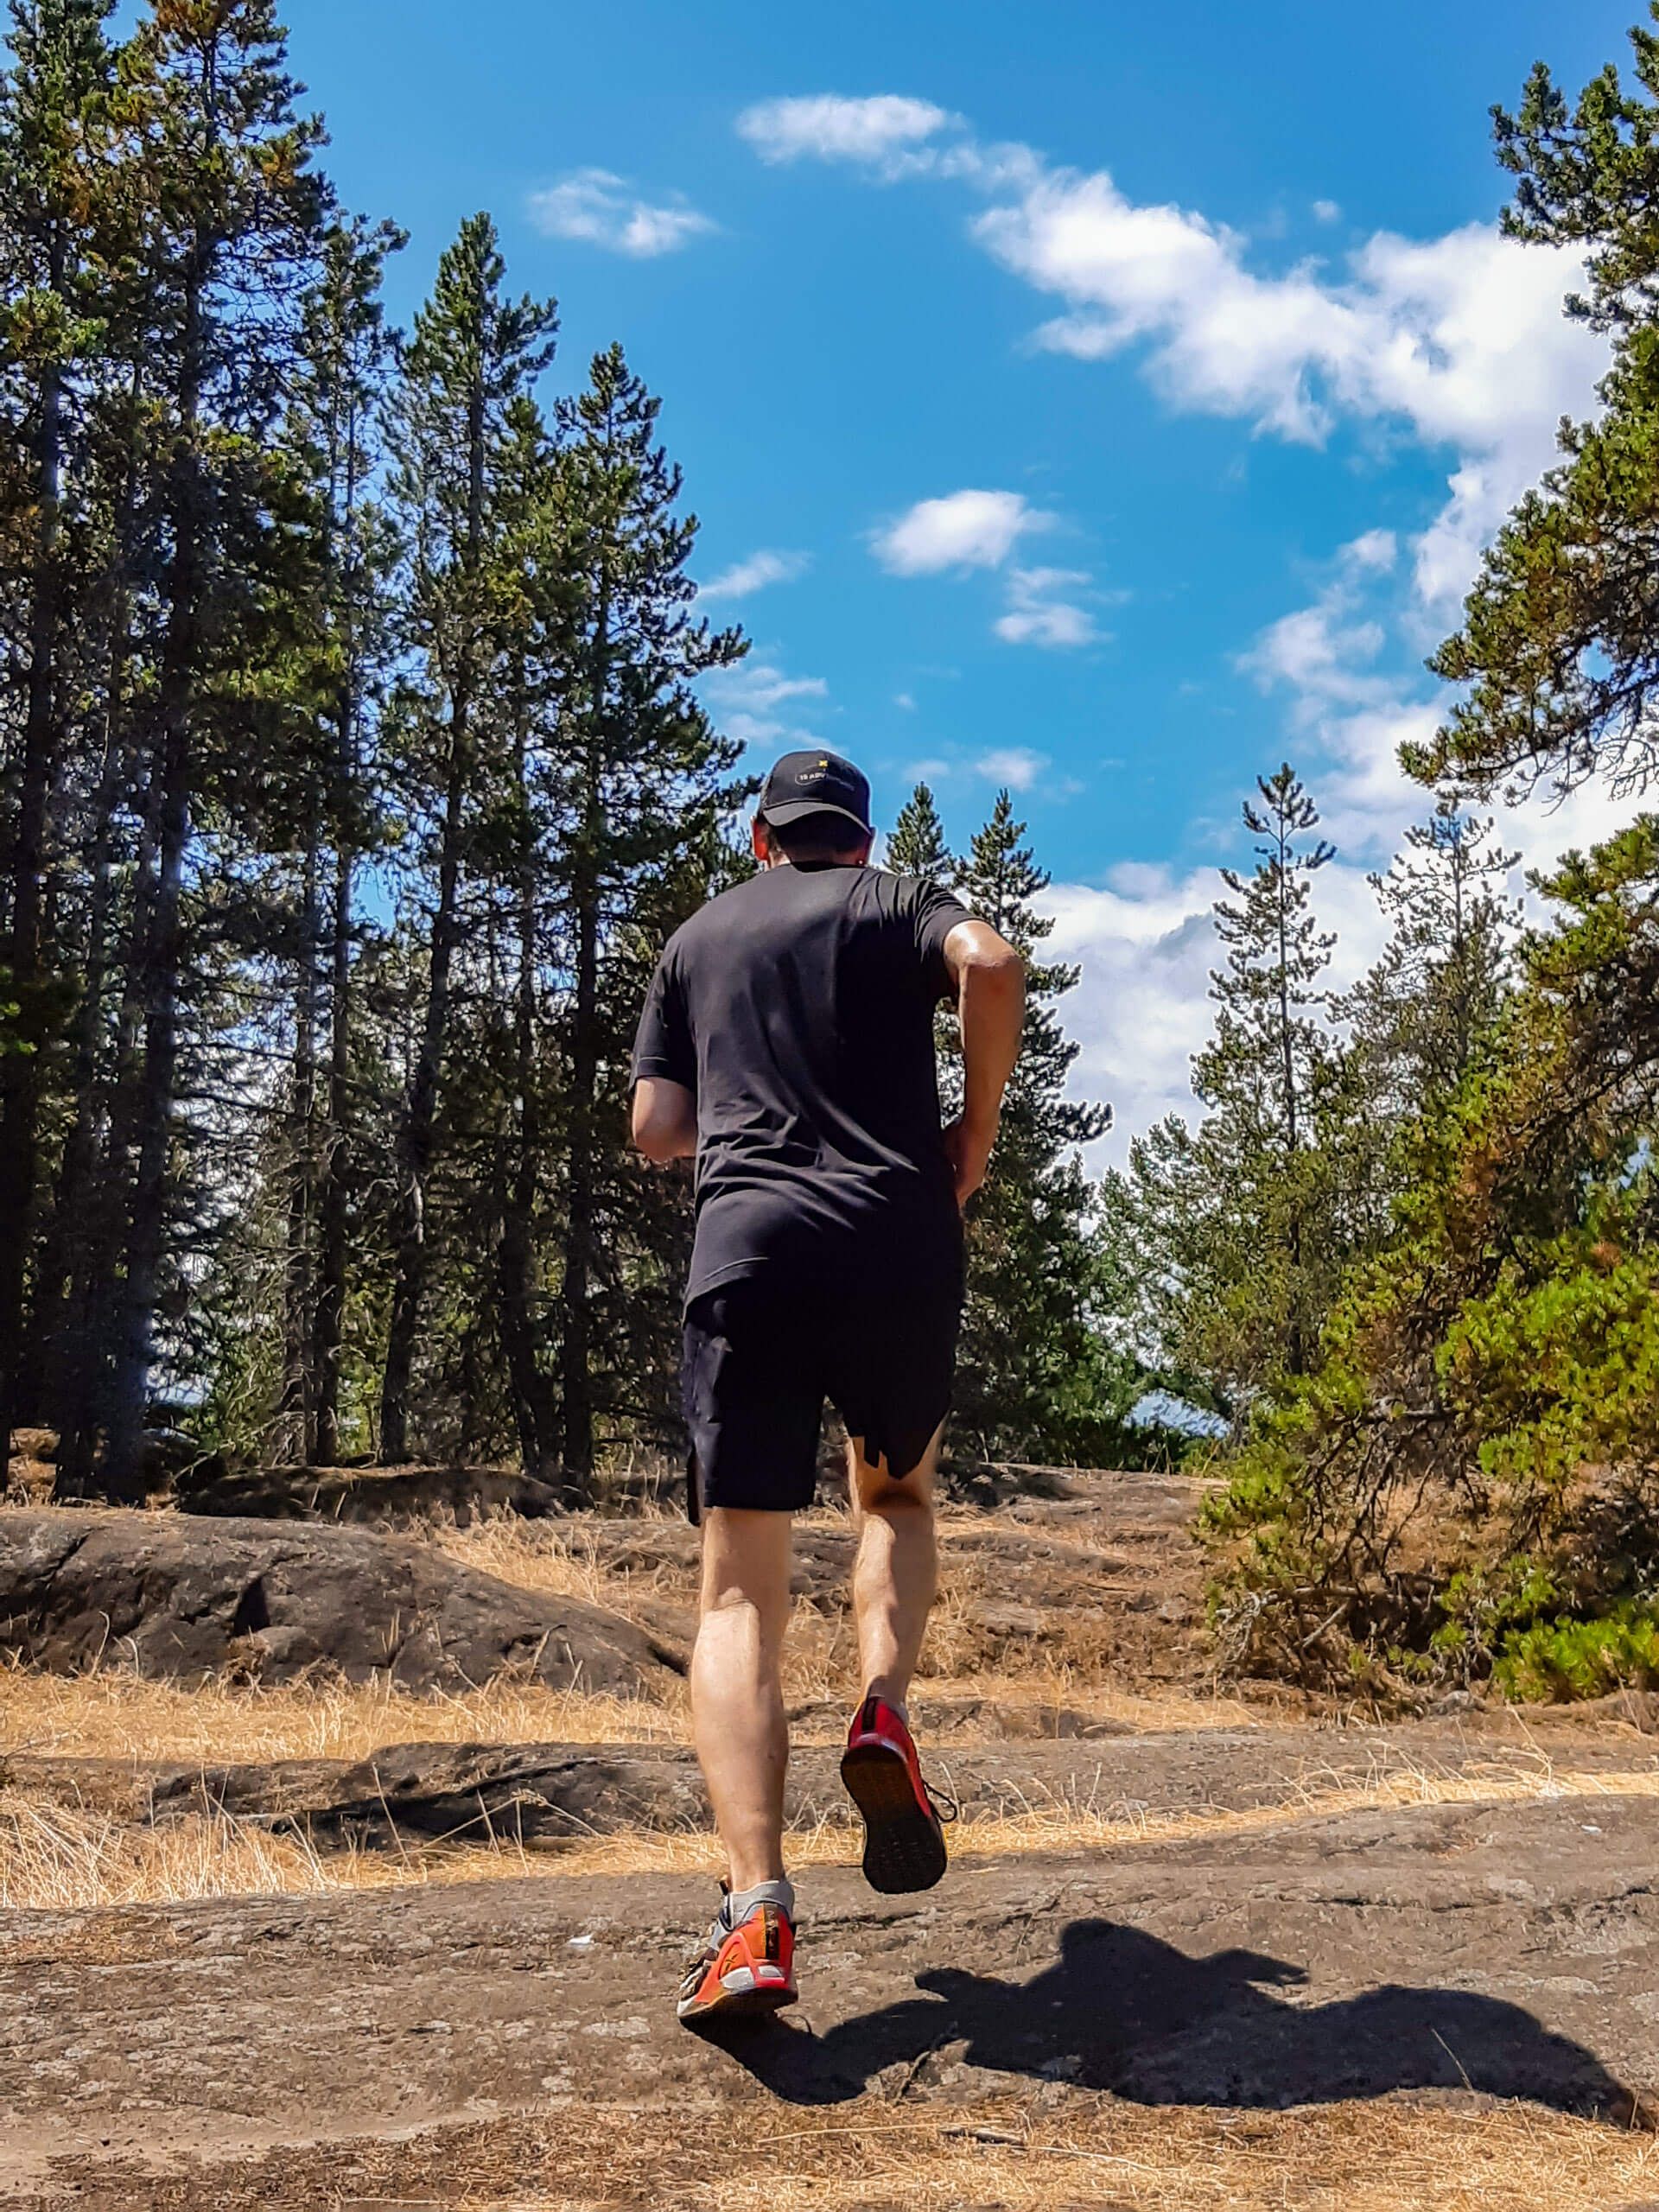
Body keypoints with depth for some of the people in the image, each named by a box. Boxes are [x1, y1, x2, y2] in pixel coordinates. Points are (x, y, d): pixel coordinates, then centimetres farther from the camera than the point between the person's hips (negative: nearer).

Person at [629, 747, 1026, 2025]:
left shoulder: (698, 939, 23)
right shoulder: (899, 902, 16)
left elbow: (656, 1128, 15)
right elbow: (993, 965, -8)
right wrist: (978, 1127, 4)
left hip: (746, 1249, 0)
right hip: (900, 1245, 0)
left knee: (740, 1596, -1)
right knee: (897, 1496, 27)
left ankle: (757, 1916, -17)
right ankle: (886, 1711, -1)